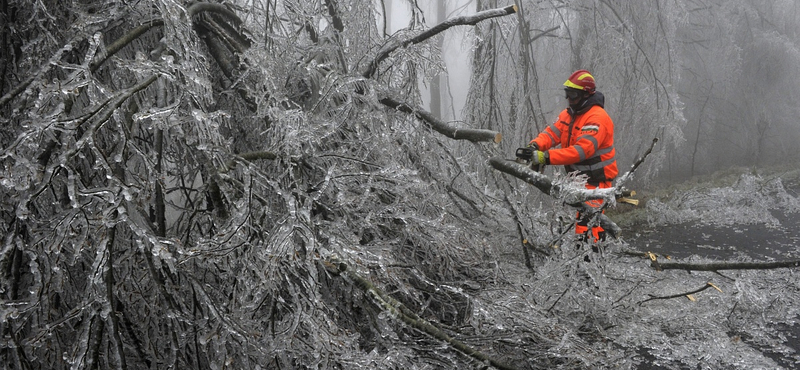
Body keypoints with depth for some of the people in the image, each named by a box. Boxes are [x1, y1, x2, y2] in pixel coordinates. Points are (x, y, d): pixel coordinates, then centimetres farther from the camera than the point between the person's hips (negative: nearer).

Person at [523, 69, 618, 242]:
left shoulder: (597, 118, -21)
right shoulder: (569, 114, 10)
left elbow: (582, 150, -31)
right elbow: (552, 132, -1)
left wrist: (547, 157, -37)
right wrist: (535, 145, -24)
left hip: (597, 179, -9)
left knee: (586, 220, -17)